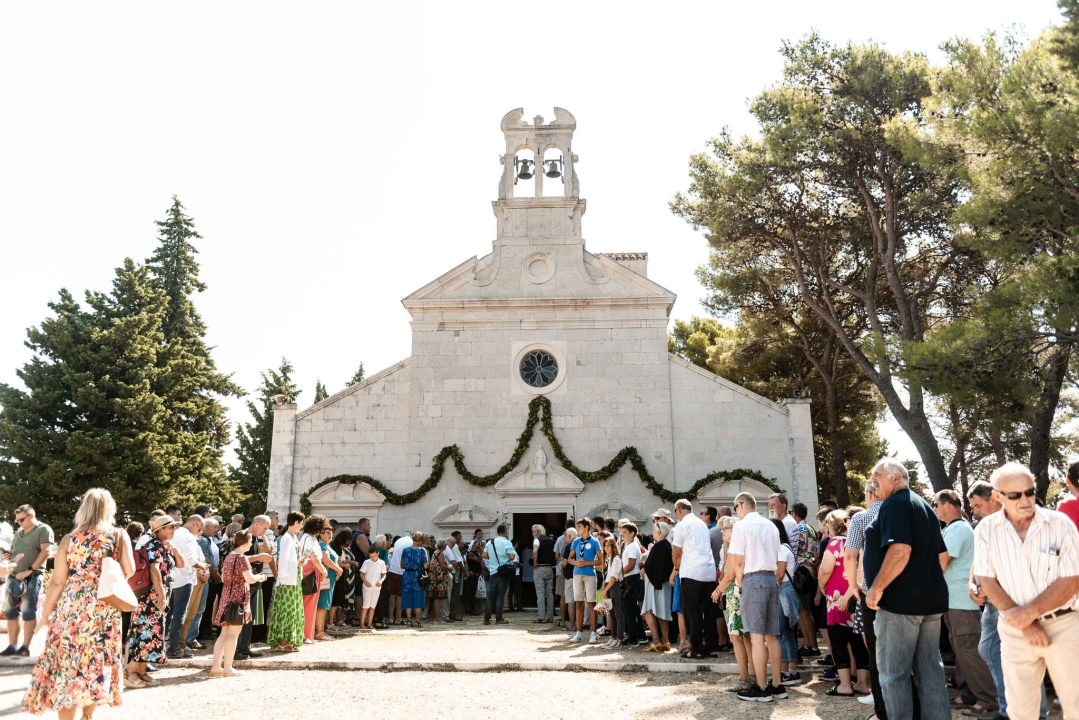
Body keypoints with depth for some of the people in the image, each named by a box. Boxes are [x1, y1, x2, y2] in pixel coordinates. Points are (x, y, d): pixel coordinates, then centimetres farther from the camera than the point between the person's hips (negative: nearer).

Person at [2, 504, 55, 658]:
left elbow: (46, 552, -14)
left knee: (28, 612, -7)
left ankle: (25, 647, -4)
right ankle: (12, 646, 13)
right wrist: (8, 556, 3)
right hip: (14, 576, 7)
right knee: (10, 612, 6)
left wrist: (29, 571, -18)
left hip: (32, 577, -7)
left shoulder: (43, 530, -4)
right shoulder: (18, 533, 19)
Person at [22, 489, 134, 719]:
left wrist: (46, 612, 9)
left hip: (72, 609, 0)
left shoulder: (69, 539, 0)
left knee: (68, 661, 7)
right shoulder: (119, 536, -1)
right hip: (105, 610, 1)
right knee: (99, 661, 13)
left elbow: (57, 581, -2)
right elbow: (129, 571, -5)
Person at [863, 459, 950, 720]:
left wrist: (877, 587, -20)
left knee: (893, 672, -1)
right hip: (932, 599, 9)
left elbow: (900, 549, -25)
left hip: (901, 601, -9)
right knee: (930, 669, 13)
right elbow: (941, 554, 22)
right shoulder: (925, 506, 17)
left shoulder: (894, 505, -13)